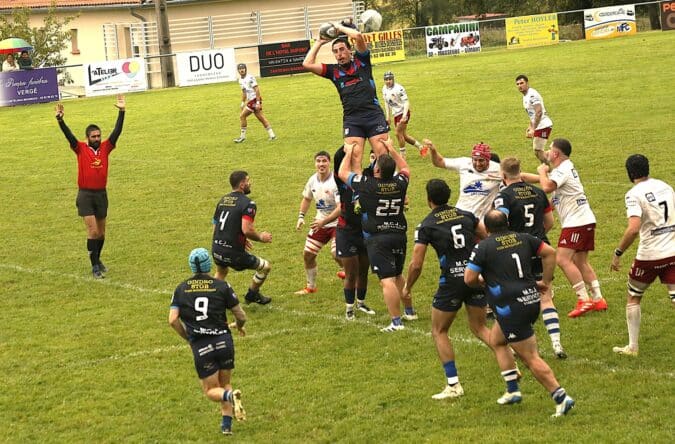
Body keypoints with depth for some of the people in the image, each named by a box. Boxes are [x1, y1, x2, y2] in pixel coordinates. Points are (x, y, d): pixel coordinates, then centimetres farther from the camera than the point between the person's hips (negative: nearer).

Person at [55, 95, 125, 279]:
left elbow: (117, 131, -4)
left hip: (101, 194, 4)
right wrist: (60, 119, -31)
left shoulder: (105, 148, 3)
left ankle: (97, 260, 33)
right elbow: (68, 135, -16)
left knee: (101, 232, 14)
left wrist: (121, 112, -12)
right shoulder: (80, 149, -4)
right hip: (86, 195, -4)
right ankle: (95, 266, -4)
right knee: (93, 231, -10)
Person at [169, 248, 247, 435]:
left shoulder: (181, 289, 3)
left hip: (201, 347, 0)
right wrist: (238, 327, 25)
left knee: (211, 390, 10)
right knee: (225, 383, 20)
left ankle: (230, 396, -22)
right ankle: (226, 424, 7)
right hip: (224, 341, 1)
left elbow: (173, 320, -5)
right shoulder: (222, 286, -1)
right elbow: (241, 316, 2)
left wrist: (188, 337, 11)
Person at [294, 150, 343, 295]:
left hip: (337, 223, -7)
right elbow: (307, 199, 19)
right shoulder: (313, 180, -1)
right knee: (307, 254, 9)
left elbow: (341, 207, -28)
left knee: (337, 255, -22)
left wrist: (323, 222, -33)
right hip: (320, 223, 7)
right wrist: (301, 216, 5)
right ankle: (311, 287, 28)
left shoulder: (336, 181, -24)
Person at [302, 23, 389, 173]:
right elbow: (307, 64, 5)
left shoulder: (361, 61, 7)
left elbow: (358, 36, -8)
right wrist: (319, 42, 13)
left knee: (383, 158, -7)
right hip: (351, 119, 2)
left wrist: (340, 27, 6)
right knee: (354, 159, -10)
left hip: (373, 114, -2)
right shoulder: (333, 70, 13)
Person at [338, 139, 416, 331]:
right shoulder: (399, 183, -1)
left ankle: (396, 321, -16)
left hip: (377, 238, -6)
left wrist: (349, 153, 20)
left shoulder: (367, 184, -12)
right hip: (399, 234, 6)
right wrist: (391, 149, 33)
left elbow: (343, 173, 6)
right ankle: (409, 311, 36)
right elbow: (405, 168, 25)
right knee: (398, 275, 25)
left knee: (387, 280, -11)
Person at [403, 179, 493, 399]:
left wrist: (407, 288, 7)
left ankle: (453, 385, 4)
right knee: (479, 328, 20)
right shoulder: (466, 215, 8)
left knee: (439, 331, 12)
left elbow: (416, 264, -8)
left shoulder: (426, 226, -5)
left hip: (452, 280, -4)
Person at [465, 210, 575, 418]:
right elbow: (550, 252, 10)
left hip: (511, 309, -8)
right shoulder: (523, 238, 9)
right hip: (532, 300, 8)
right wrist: (545, 281, 17)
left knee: (531, 358, -4)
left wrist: (484, 280, 13)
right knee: (495, 340, 25)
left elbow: (469, 279, -9)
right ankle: (513, 390, 22)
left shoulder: (483, 247, -7)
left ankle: (561, 397, -10)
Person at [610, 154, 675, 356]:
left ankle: (632, 346, 20)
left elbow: (634, 228, -23)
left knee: (633, 297, 16)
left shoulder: (634, 194, -12)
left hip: (649, 256, -4)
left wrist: (618, 253, -14)